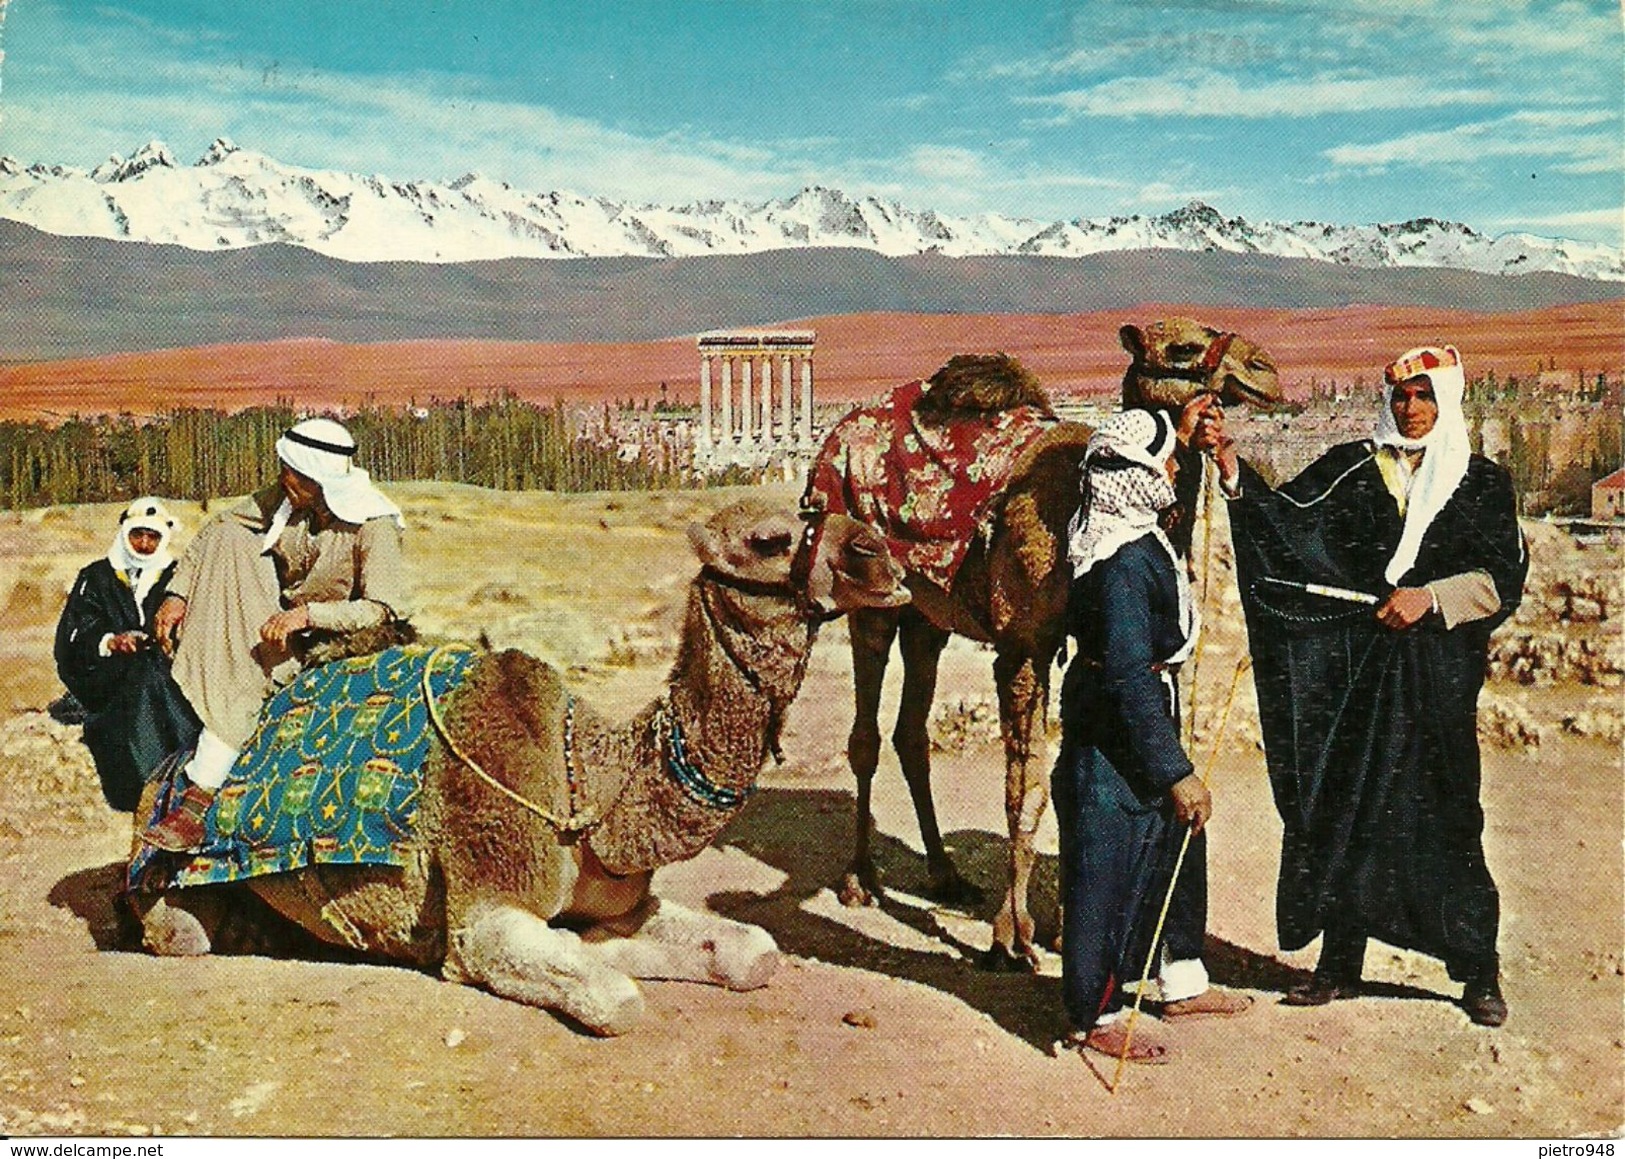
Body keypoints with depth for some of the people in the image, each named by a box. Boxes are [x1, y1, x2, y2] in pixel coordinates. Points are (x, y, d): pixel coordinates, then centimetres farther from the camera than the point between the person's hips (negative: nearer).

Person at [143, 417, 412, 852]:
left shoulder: (374, 526, -24)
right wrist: (178, 593, -10)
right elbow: (219, 526, 0)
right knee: (230, 538, -12)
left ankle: (200, 795, -22)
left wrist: (305, 614, -37)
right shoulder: (288, 497, -7)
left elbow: (386, 609, -31)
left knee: (242, 673, -30)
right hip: (281, 612, 7)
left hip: (334, 640, -6)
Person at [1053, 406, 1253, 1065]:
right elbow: (1128, 677, -28)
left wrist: (1177, 434, 30)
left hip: (1142, 708, 11)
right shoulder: (1124, 563, -26)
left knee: (1178, 842, 20)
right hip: (1112, 732, -11)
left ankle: (1182, 984, 36)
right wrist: (1176, 771, -26)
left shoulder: (1132, 531, 3)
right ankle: (1098, 1016, 16)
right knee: (1111, 867, 1)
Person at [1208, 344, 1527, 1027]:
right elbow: (1291, 520, -5)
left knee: (1444, 818, 0)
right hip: (1355, 669, 1)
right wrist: (1233, 467, -18)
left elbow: (1504, 579, 0)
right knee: (1345, 810, 5)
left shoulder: (1483, 484, 7)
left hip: (1437, 676, -1)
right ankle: (1339, 966, 17)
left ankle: (1479, 973, 17)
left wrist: (1431, 597, -14)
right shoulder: (1351, 469, 7)